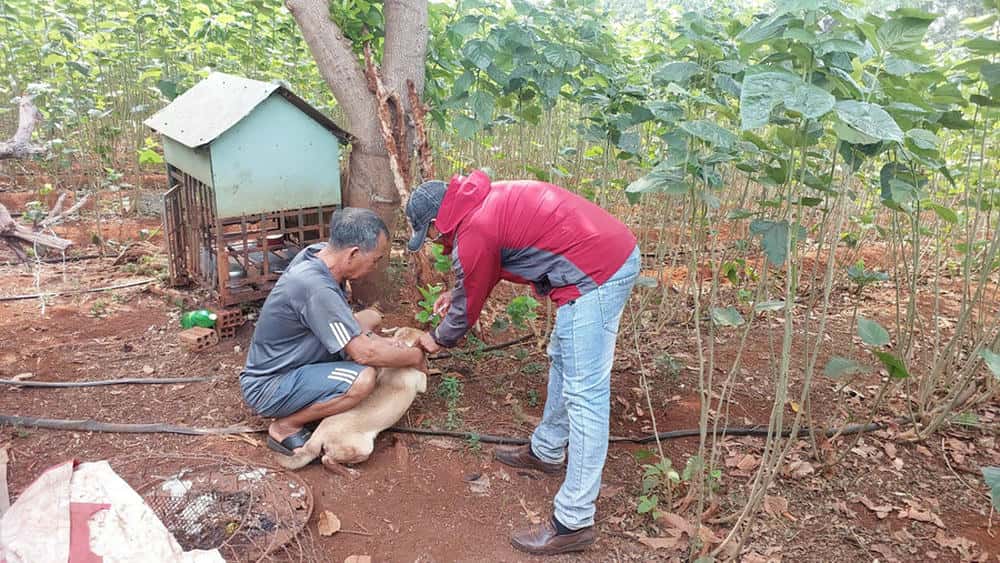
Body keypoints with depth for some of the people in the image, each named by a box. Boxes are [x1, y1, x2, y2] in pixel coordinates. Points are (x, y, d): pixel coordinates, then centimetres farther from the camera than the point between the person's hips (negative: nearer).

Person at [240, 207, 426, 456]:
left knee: (371, 317, 10)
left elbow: (343, 319, 9)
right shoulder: (316, 287, -33)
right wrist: (414, 356, -12)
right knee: (363, 378, -32)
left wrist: (379, 341, -3)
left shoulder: (319, 253, -7)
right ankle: (285, 427, -8)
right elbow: (364, 354, -28)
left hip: (287, 362, 10)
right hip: (268, 387, -9)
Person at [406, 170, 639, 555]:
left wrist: (438, 339, 21)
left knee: (584, 394, -8)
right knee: (562, 361, 22)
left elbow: (470, 304, 3)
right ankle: (546, 450, 40)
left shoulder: (473, 232, -13)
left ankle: (573, 522, 0)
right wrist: (455, 294, 35)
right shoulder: (485, 202, 15)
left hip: (597, 271, -11)